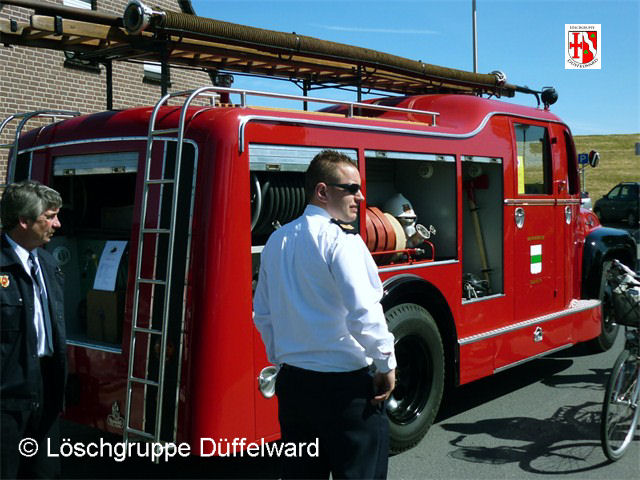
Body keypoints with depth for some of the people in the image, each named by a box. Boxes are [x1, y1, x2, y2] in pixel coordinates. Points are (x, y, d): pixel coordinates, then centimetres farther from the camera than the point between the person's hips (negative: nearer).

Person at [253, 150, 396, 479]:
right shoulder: (341, 242, -15)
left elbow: (263, 314, 16)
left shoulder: (277, 241, 9)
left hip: (291, 382, 8)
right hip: (345, 385, -7)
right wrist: (387, 364, -9)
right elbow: (363, 314, -22)